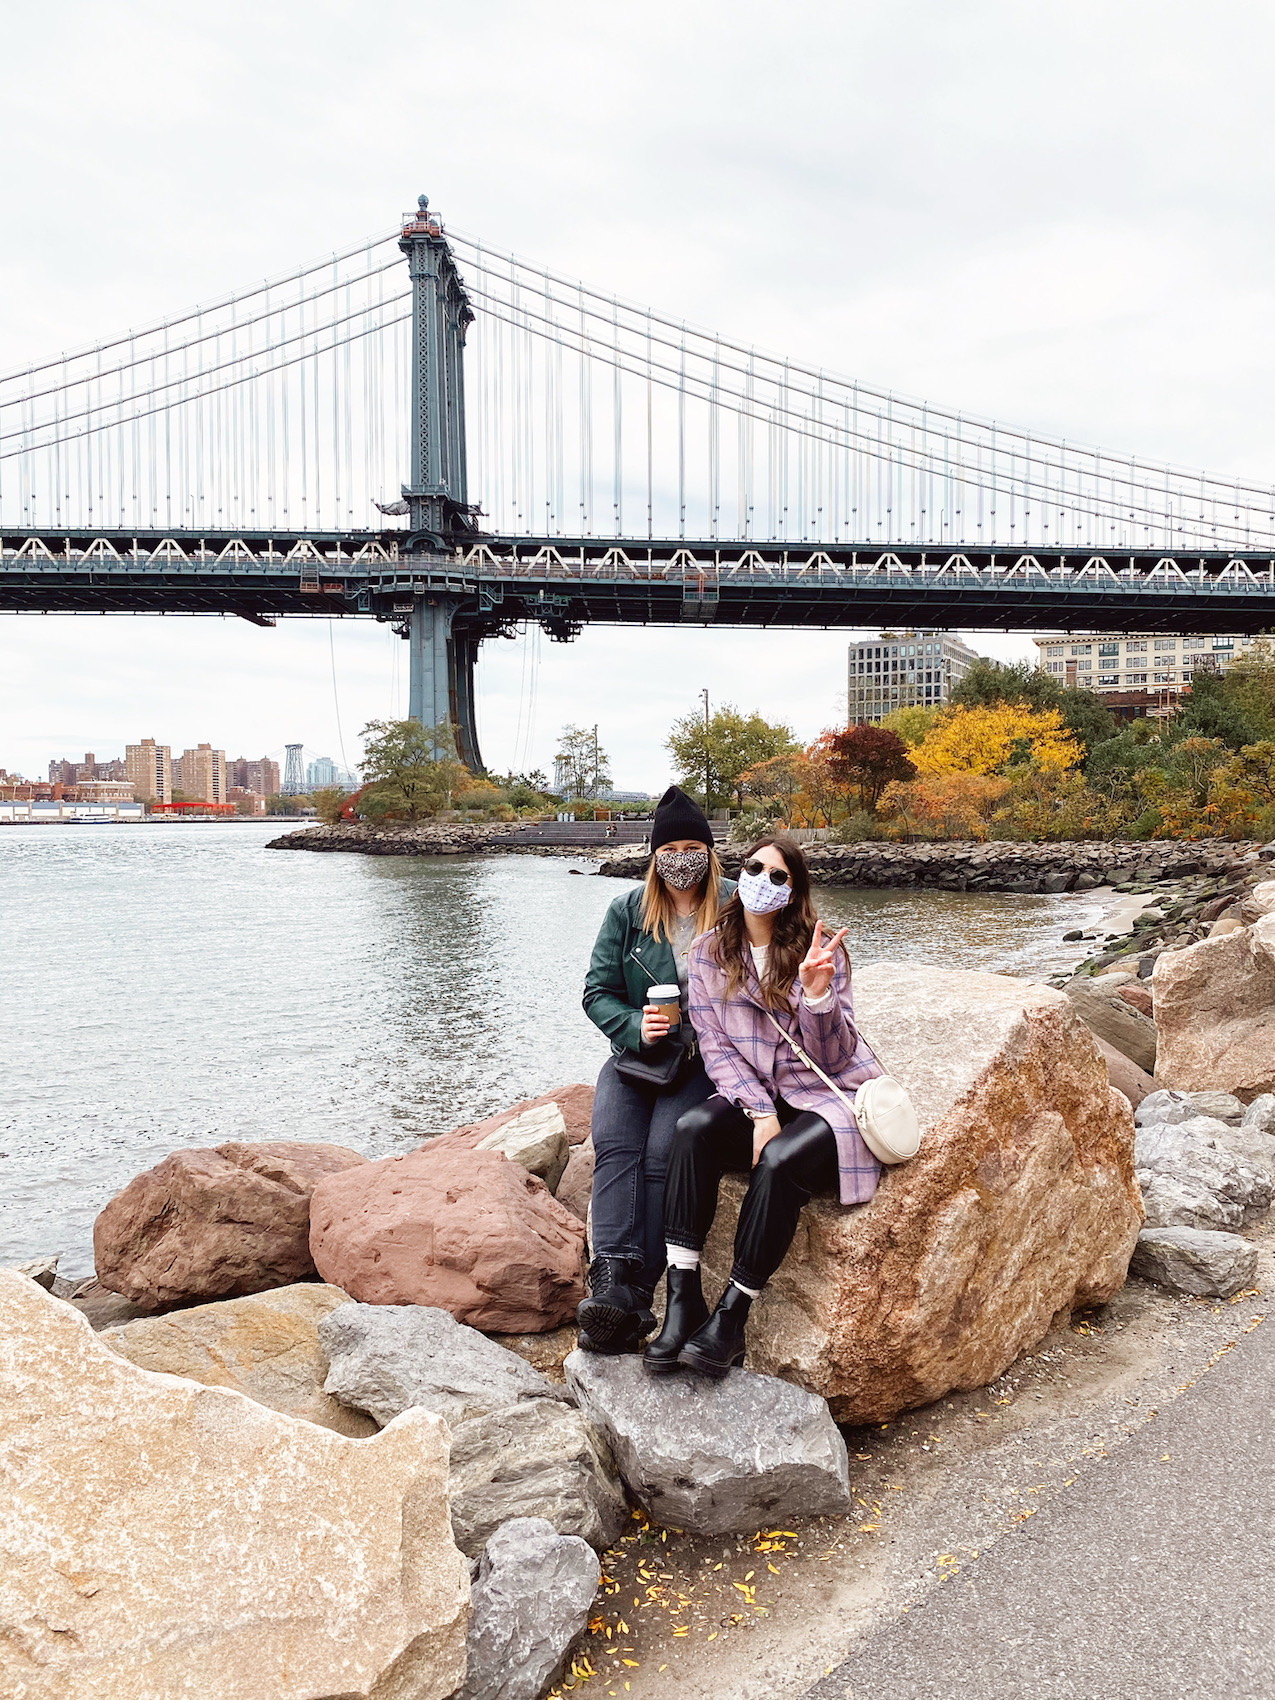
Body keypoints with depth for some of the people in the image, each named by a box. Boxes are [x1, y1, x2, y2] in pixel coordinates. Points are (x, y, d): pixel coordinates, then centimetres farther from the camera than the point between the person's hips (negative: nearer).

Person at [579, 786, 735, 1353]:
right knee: (614, 1143, -25)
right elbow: (597, 991, 6)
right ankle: (612, 1277, -36)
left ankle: (636, 1295, -27)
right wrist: (634, 1027, -14)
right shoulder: (628, 910, 8)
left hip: (707, 1059, -3)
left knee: (664, 1151, -27)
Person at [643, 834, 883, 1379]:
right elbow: (715, 1046, -1)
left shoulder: (819, 950, -5)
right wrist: (760, 1111, -15)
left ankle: (731, 1317, -20)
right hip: (751, 1094, 3)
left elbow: (833, 1058, -9)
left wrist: (818, 992, -27)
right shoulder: (710, 951, 3)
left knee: (778, 1160, -32)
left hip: (826, 1096, -3)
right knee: (694, 1127, -27)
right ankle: (683, 1298, -26)